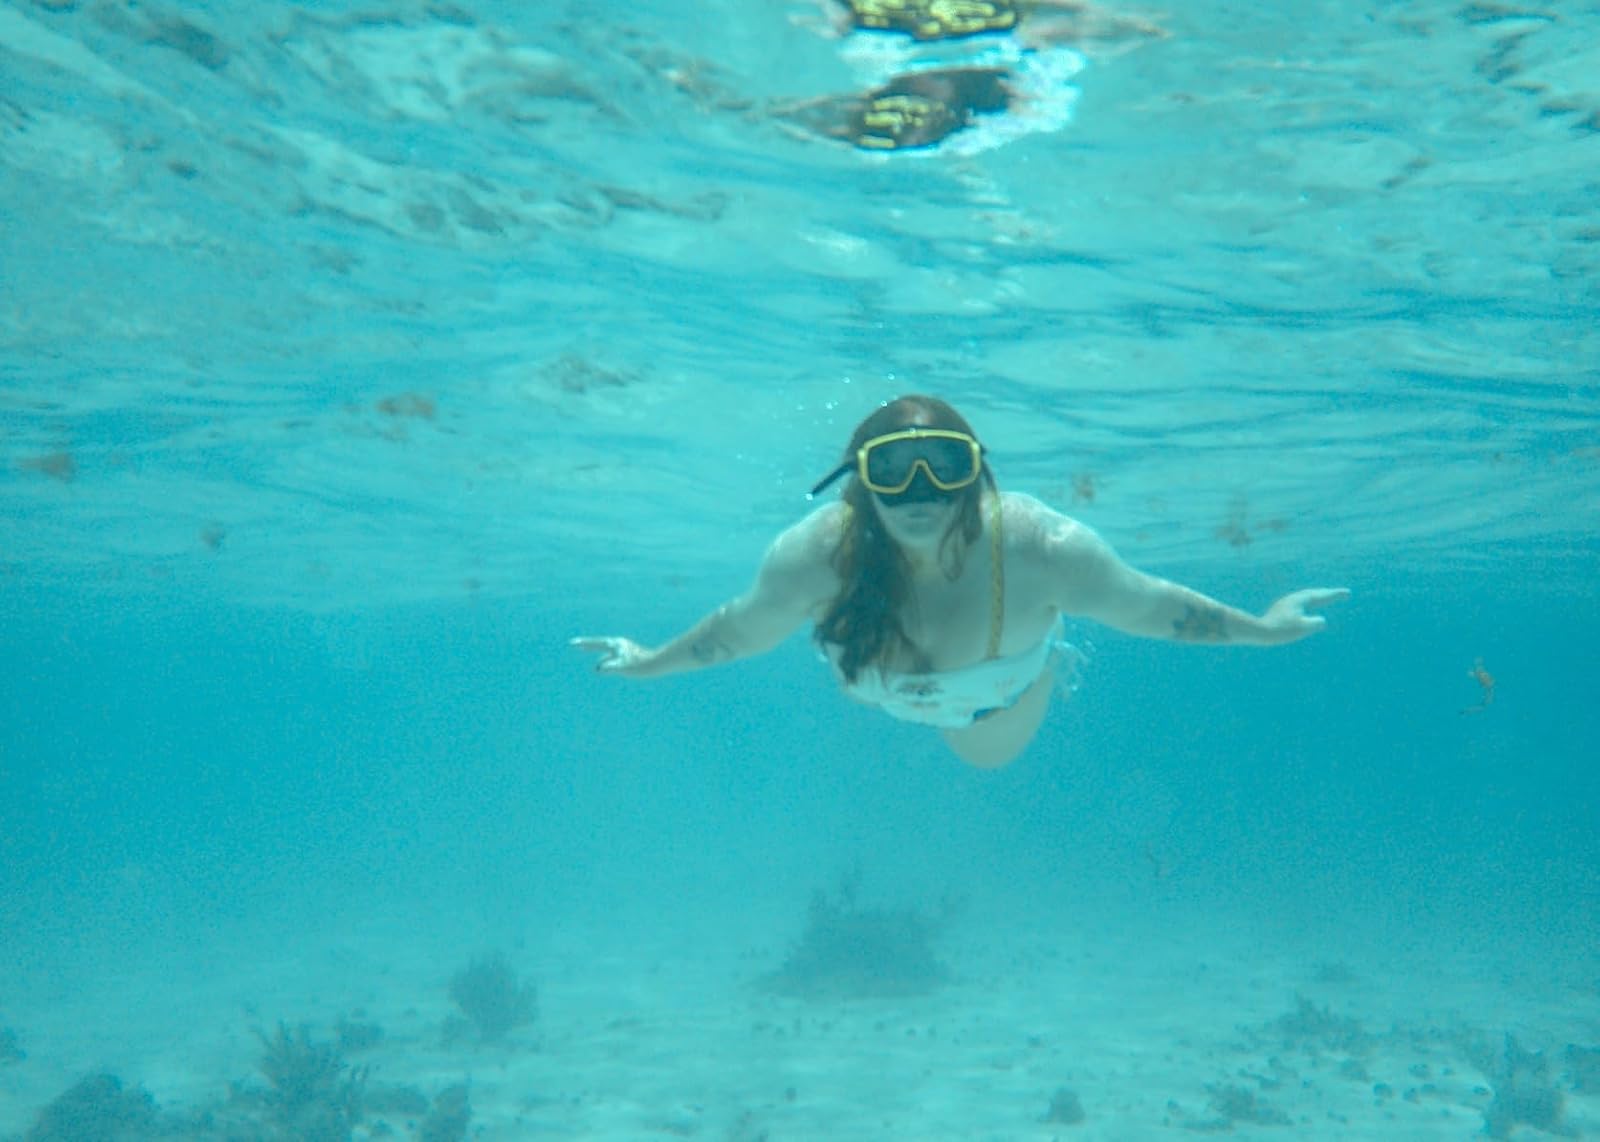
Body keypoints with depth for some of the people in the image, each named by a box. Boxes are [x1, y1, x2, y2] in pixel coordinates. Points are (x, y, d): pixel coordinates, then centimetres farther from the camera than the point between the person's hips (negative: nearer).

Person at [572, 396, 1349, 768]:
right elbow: (743, 627, -20)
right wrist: (649, 663, -9)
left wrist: (1260, 628, -18)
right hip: (883, 687, 1)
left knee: (991, 754, 33)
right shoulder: (816, 555, -42)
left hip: (998, 699, 0)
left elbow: (1147, 605, -27)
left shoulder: (1041, 549, -46)